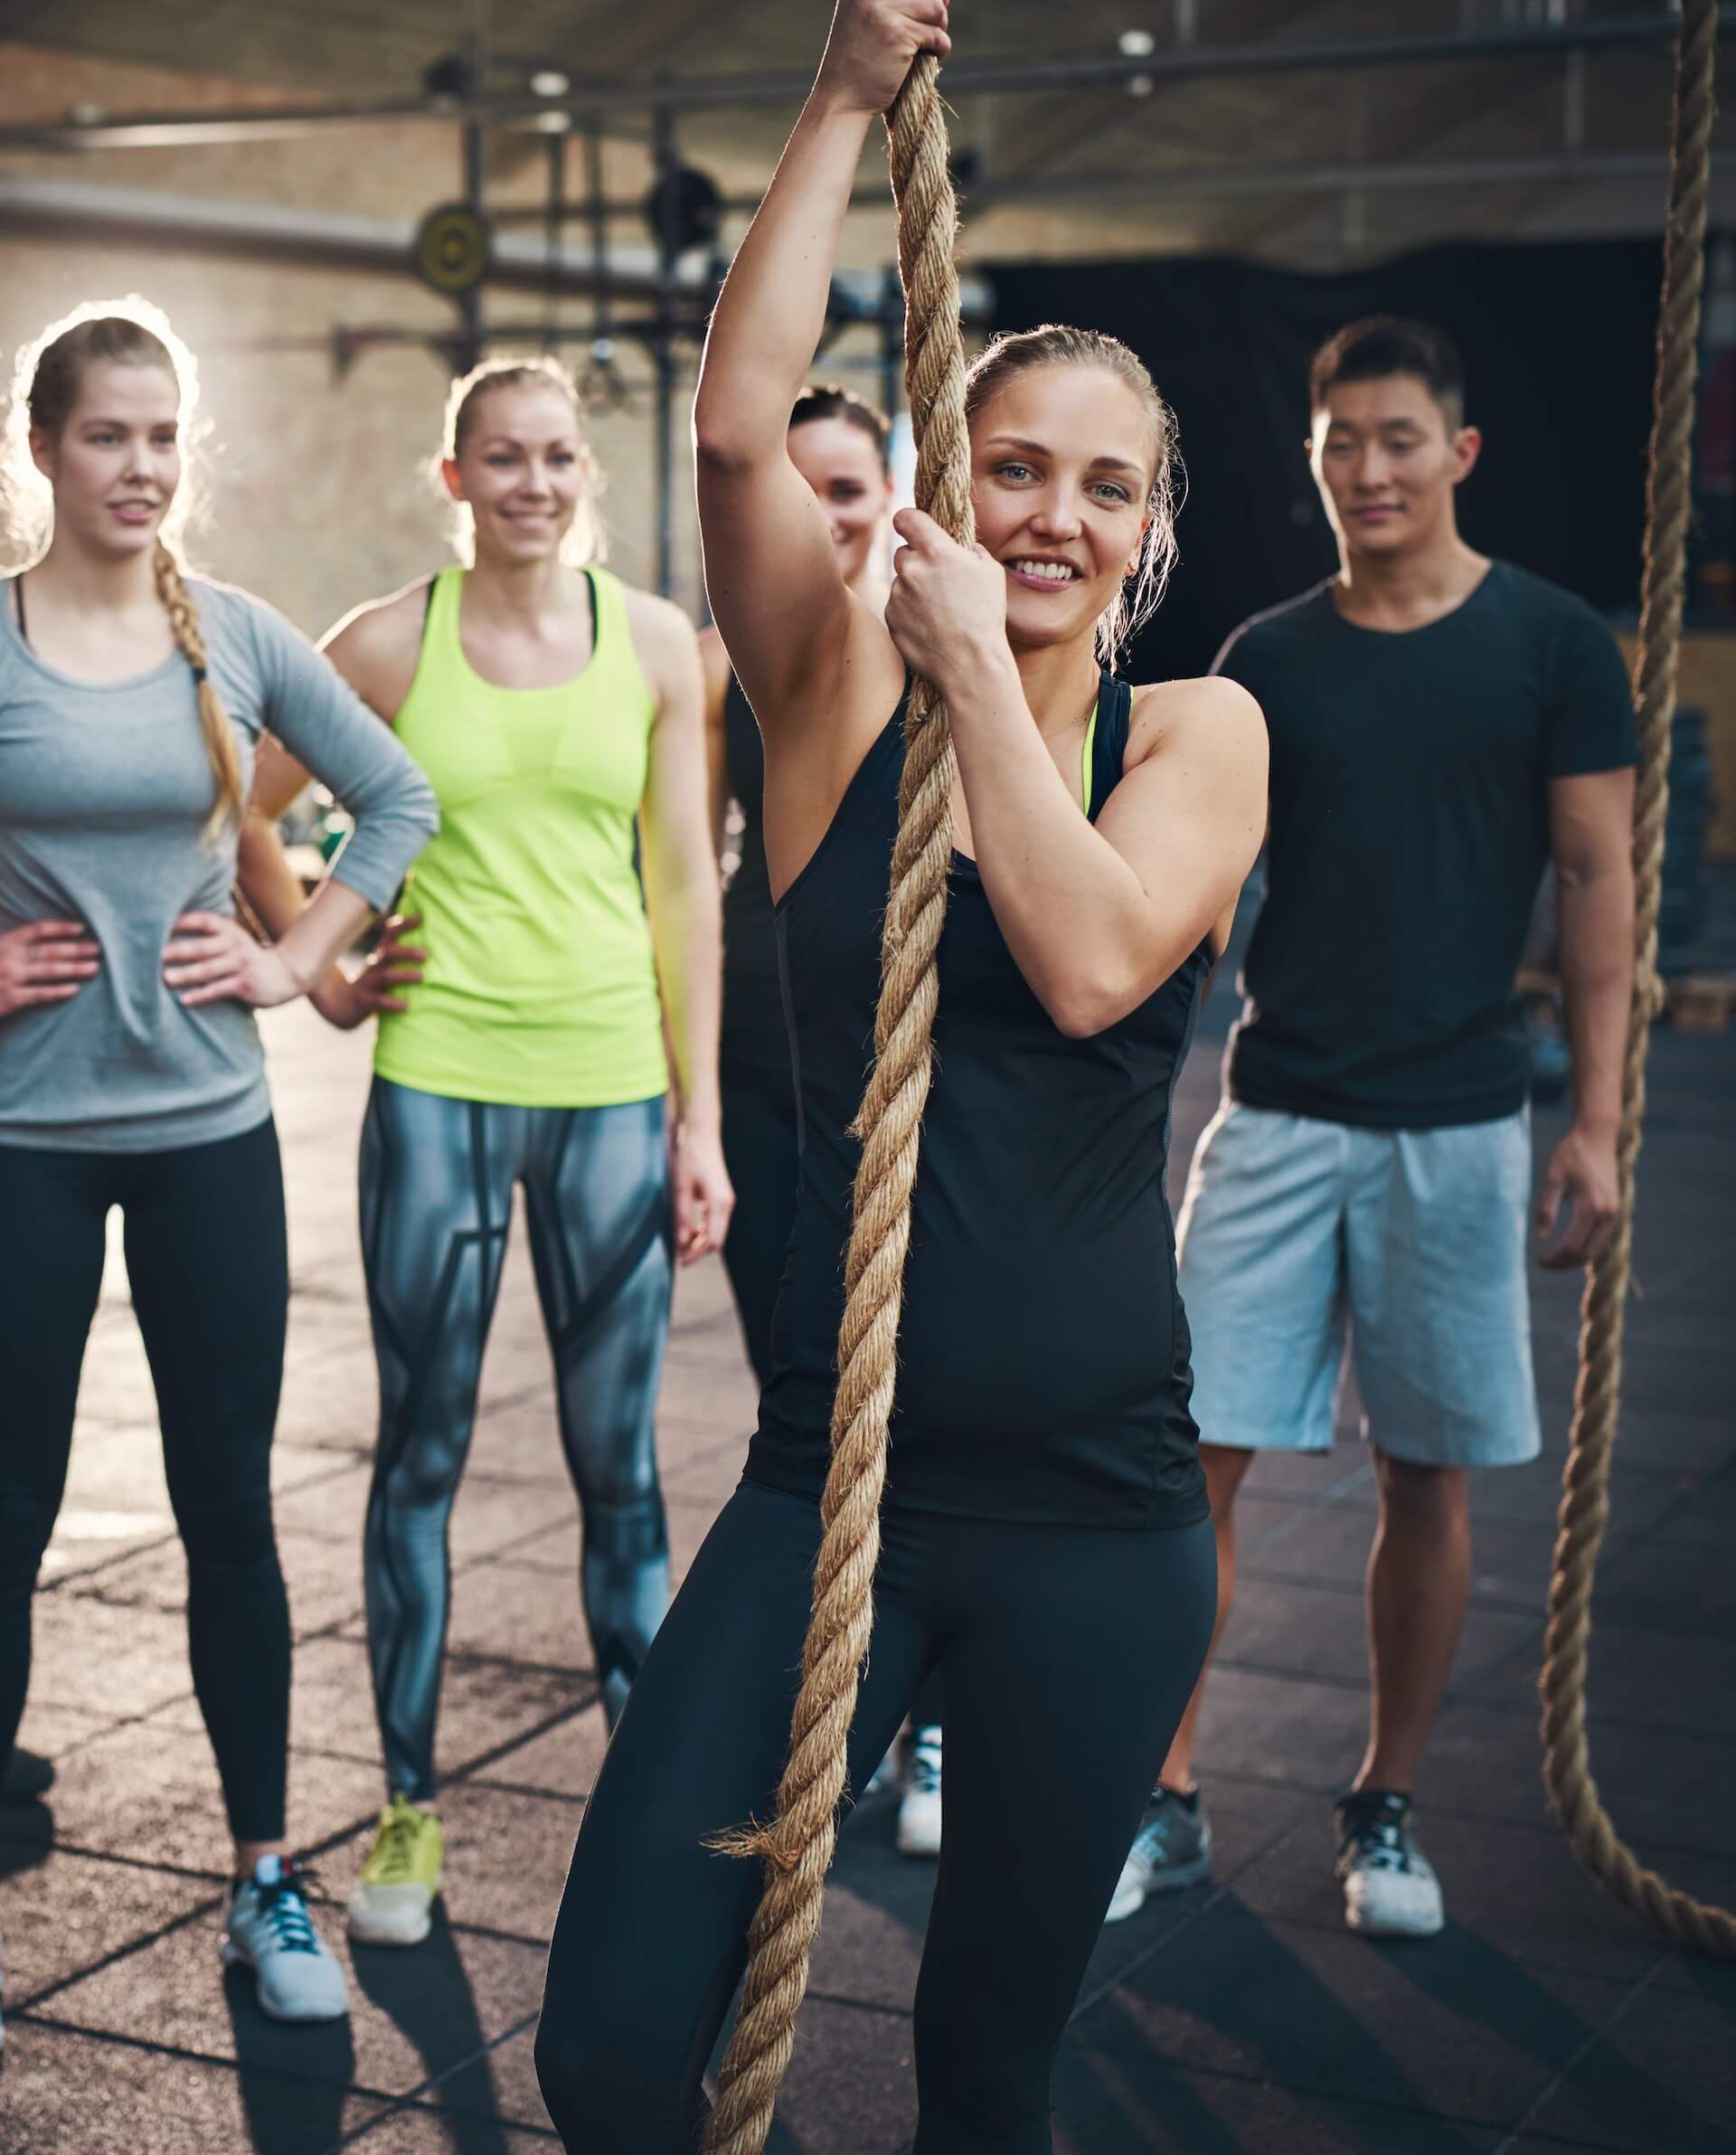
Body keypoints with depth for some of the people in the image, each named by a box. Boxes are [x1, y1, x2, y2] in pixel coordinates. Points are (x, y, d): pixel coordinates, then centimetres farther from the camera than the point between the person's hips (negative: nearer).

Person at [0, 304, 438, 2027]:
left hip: (209, 1126, 2)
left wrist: (298, 956, 4)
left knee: (230, 1509, 8)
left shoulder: (241, 640, 2)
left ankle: (265, 1883, 20)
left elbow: (396, 801, 13)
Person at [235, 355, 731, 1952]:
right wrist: (322, 973, 2)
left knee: (617, 1457, 6)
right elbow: (249, 817, 11)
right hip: (437, 1085, -1)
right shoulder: (390, 643, 0)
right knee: (421, 1451, 5)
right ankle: (411, 1807, 18)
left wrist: (700, 1116, 2)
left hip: (613, 1087, 1)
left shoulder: (654, 642, 4)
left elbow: (687, 886, 4)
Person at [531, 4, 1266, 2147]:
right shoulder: (843, 689, 2)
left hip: (1095, 1508, 0)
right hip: (832, 1480, 0)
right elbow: (738, 425, -15)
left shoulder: (1199, 731, 2)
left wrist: (981, 671, -11)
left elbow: (1091, 964, -17)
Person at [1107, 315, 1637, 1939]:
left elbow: (1598, 884, -1)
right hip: (1277, 1113, 2)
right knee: (1196, 1457, -2)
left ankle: (1384, 1812, 23)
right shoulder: (1268, 660, 6)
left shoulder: (1551, 645, -1)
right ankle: (1164, 1804, 10)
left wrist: (1596, 1120, -6)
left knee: (1428, 1479, 7)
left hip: (1455, 1122, -2)